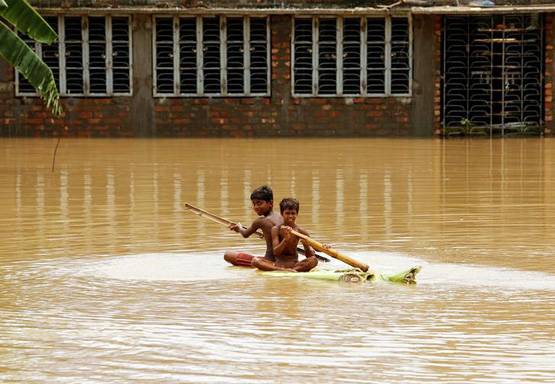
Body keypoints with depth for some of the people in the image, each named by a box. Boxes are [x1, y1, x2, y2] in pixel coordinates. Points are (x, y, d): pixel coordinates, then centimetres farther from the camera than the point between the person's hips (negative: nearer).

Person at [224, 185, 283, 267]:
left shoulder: (260, 221, -9)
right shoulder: (280, 218, 7)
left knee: (228, 255, -11)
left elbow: (245, 234, 10)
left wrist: (239, 228, 30)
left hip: (269, 260, -8)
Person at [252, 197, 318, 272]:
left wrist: (307, 246, -24)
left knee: (314, 260, -28)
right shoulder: (276, 229, -3)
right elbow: (275, 252, -12)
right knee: (255, 261, -28)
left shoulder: (300, 231, -1)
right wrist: (285, 240, -27)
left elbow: (309, 255, -1)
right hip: (278, 263, 0)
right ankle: (284, 270, -35)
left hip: (294, 263, 0)